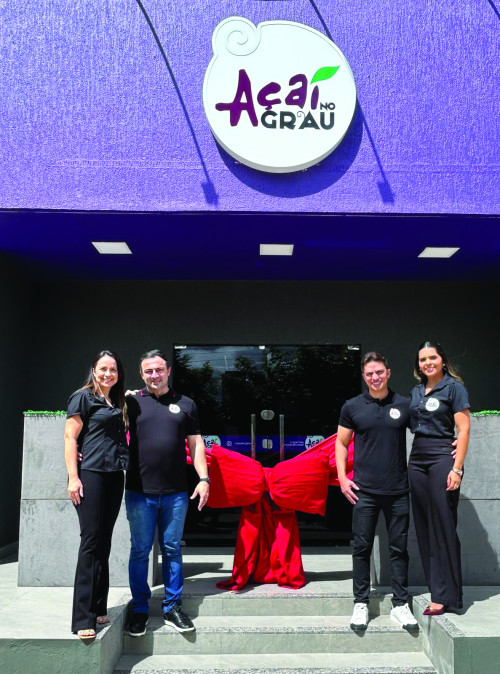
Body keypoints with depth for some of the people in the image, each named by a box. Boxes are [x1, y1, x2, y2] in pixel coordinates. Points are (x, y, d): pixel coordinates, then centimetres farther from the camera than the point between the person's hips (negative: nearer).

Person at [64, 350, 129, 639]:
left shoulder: (119, 402, 16)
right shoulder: (84, 397, -2)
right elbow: (70, 437, -7)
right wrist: (73, 477, -14)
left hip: (114, 476, 6)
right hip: (90, 474, -6)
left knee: (104, 543, 10)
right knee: (91, 542, -7)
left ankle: (98, 608, 20)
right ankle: (83, 618, -2)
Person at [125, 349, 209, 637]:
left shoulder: (185, 404, 10)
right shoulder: (132, 402, 5)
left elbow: (196, 444, 10)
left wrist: (203, 478, 2)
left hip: (176, 493, 1)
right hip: (140, 492, -1)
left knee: (172, 549, 9)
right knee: (140, 551, 7)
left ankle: (173, 607, 22)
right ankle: (140, 609, 22)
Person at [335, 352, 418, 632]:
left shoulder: (404, 405, 2)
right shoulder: (352, 407, 1)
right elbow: (341, 443, 7)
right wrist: (342, 478, -1)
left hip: (398, 491, 1)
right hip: (364, 491, 0)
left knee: (399, 548, 8)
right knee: (362, 548, 5)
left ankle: (401, 604, 21)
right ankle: (361, 604, 18)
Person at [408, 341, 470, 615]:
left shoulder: (453, 387, -3)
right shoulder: (415, 392, 14)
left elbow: (463, 429, -8)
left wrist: (457, 468, -15)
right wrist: (408, 464, 9)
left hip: (442, 459, -6)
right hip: (417, 461, 6)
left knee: (442, 528, -3)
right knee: (424, 528, 8)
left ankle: (445, 595, 5)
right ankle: (435, 587, 19)